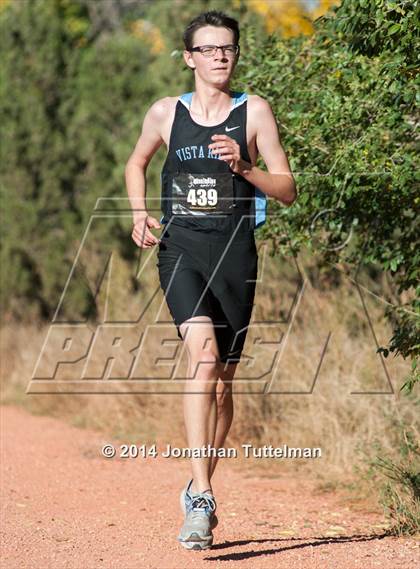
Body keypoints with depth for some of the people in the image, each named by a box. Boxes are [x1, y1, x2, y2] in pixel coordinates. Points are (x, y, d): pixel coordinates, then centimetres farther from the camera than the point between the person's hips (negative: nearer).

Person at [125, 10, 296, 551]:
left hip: (235, 254, 1)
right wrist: (140, 213, 7)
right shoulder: (165, 113, 7)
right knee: (204, 351, -24)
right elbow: (136, 164, 25)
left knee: (222, 381, 7)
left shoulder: (254, 111, 3)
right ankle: (200, 496, -28)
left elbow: (287, 190, 1)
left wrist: (244, 168, -16)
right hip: (180, 250, -1)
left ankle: (199, 490, 30)